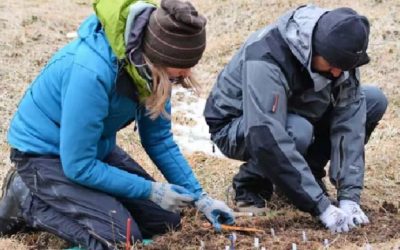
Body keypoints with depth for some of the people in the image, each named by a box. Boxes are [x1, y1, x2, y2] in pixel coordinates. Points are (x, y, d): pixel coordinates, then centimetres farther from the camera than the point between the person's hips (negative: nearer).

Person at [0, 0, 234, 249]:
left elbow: (159, 139, 0)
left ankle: (54, 196, 16)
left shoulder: (146, 63, -14)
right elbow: (78, 166, -29)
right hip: (44, 154, -8)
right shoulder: (92, 71, -38)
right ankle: (26, 201, 0)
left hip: (97, 148, 8)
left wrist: (199, 196, -6)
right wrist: (151, 190, -22)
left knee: (165, 219, 3)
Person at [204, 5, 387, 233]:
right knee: (297, 131, -39)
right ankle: (251, 182, -8)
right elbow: (268, 139, -43)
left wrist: (349, 197, -28)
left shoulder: (340, 54, -18)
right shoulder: (265, 59, -37)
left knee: (374, 100, -10)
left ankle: (309, 173, 2)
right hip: (236, 126, -6)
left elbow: (349, 121, -19)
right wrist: (322, 207, -43)